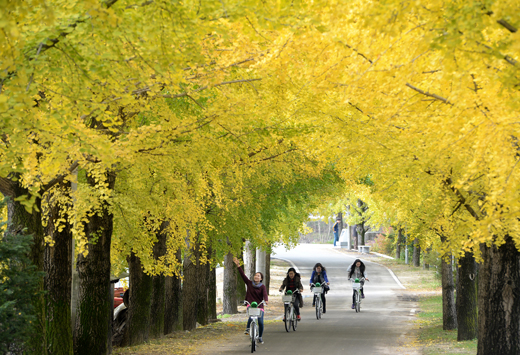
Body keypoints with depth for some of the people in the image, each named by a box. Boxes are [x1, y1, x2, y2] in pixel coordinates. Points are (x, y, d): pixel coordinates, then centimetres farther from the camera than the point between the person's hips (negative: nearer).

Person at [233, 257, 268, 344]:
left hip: (259, 306, 0)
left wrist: (266, 300, -41)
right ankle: (248, 328, -9)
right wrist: (238, 266, -11)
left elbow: (265, 294, -20)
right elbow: (243, 275, -3)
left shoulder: (262, 287, -2)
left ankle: (260, 337, 18)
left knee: (260, 322, -5)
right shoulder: (249, 283, 3)